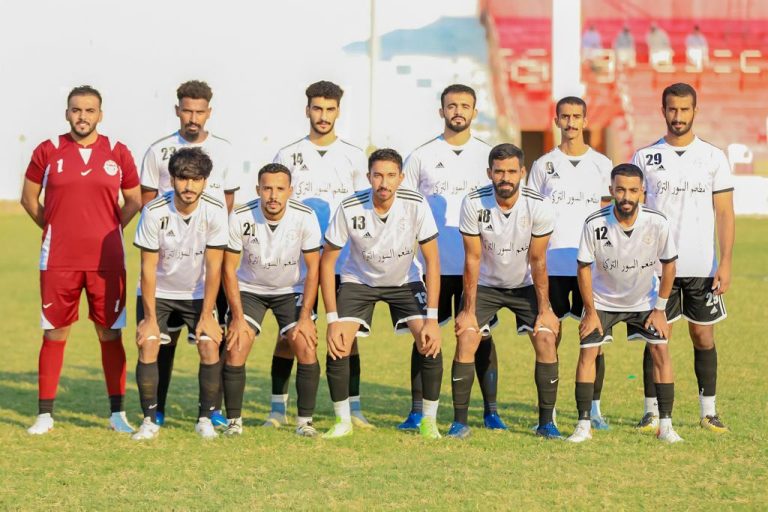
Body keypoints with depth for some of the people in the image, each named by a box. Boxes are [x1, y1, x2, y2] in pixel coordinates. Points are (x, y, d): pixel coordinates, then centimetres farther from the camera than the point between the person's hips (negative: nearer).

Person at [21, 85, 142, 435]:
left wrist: (109, 232, 5)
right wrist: (57, 229, 8)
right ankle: (44, 415, 8)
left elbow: (133, 201, 13)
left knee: (110, 336, 3)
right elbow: (29, 198, 12)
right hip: (58, 260, 0)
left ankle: (118, 413, 11)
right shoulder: (47, 152, 2)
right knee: (54, 335, 2)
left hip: (106, 260, 0)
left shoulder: (118, 153, 3)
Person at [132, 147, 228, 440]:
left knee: (210, 348, -12)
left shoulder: (215, 212, -20)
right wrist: (150, 318, -16)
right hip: (158, 292, -1)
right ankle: (150, 421, -4)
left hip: (197, 293, 1)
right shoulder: (154, 212, -23)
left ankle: (205, 419, 3)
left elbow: (213, 267, -14)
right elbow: (148, 268, -16)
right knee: (148, 348, -15)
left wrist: (207, 315, -14)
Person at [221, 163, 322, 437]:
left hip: (291, 290, 0)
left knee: (307, 350, -14)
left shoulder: (305, 217, -21)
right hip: (249, 289, 0)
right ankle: (234, 421, 0)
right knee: (235, 351, -14)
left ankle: (305, 421, 0)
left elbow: (313, 269, -11)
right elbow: (229, 269, -12)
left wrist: (305, 317, -15)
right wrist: (238, 318, -15)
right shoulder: (240, 218, -22)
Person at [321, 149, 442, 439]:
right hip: (359, 281, 0)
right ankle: (342, 421, 3)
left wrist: (432, 319, -22)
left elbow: (432, 260, -17)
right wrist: (332, 320, -18)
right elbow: (326, 262, -14)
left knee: (430, 344, -18)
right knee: (337, 347, -17)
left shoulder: (416, 205, -24)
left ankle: (429, 420, 1)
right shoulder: (349, 209, -25)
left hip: (405, 281, 0)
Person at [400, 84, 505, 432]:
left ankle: (491, 411, 8)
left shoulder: (488, 157, 7)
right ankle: (417, 412, 6)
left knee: (481, 335, 1)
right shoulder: (422, 156, 5)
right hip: (432, 264, 0)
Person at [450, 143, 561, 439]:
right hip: (485, 284, 0)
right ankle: (460, 422, -7)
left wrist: (544, 310, -12)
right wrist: (468, 311, -15)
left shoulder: (539, 207, -22)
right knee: (466, 339, -15)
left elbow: (537, 261, -14)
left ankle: (546, 422, -3)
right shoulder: (474, 204, -22)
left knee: (546, 339, -14)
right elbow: (473, 259, -16)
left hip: (525, 285, 0)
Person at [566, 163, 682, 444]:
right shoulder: (594, 224, -26)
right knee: (587, 353, -9)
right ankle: (583, 425, -3)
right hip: (603, 300, -1)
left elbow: (668, 263, -8)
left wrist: (660, 309, -6)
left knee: (660, 350, -8)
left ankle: (665, 425, -1)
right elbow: (584, 267, -13)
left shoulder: (658, 223, -24)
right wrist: (590, 312, -9)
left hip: (645, 300, 1)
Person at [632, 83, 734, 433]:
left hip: (702, 267, 0)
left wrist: (726, 263, -6)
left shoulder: (713, 157, 3)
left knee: (704, 337, 4)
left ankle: (708, 412, 11)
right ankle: (652, 411, 8)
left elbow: (725, 213, 2)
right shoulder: (644, 157, 3)